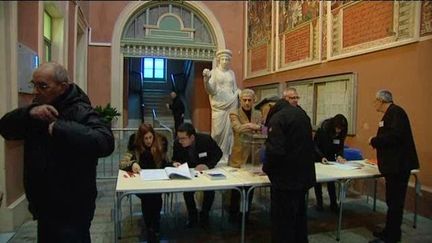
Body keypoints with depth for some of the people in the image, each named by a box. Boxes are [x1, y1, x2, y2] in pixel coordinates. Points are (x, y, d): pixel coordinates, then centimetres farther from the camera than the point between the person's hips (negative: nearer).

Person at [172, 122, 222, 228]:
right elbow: (175, 159, 5)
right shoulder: (177, 143, -14)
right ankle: (192, 215, 4)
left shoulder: (206, 139, -22)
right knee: (187, 189, -25)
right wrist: (175, 163, -20)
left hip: (206, 170, -1)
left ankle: (204, 215, 5)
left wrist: (208, 165, -23)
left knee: (210, 189, -25)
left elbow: (218, 153, -8)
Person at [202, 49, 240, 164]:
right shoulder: (214, 72, 1)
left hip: (231, 105, 3)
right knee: (218, 131, -5)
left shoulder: (231, 73, 13)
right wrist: (206, 79, -29)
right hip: (219, 105, -3)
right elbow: (211, 90, -12)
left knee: (228, 130, 1)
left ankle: (225, 155, 10)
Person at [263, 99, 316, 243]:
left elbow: (275, 151, -26)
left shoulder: (277, 118, -16)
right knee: (299, 216, 22)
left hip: (286, 179, -9)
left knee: (282, 221, 3)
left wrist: (266, 168, -8)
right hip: (303, 176, 9)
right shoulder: (301, 113, 11)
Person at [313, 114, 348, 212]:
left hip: (330, 157, 3)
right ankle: (319, 202, 12)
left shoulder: (341, 133, -14)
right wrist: (322, 157, -34)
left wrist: (339, 156, -27)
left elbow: (340, 147, -6)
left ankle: (333, 203, 4)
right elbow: (315, 145, -21)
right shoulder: (323, 129, -26)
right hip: (318, 157, -3)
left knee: (331, 179, -2)